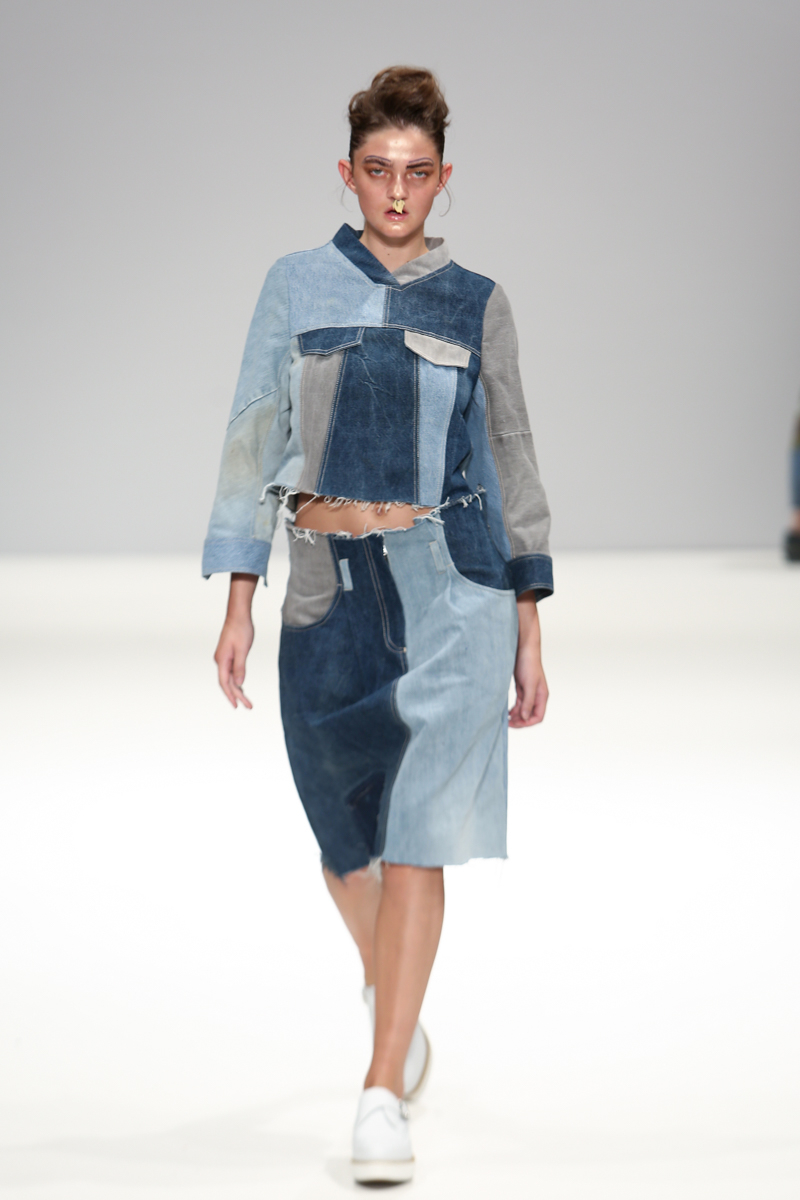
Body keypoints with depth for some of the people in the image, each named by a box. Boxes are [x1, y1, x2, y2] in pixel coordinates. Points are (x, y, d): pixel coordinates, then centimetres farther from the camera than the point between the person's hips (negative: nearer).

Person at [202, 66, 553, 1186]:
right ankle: (393, 997, 43)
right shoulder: (298, 285, 6)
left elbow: (511, 463, 10)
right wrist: (238, 600, -1)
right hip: (329, 589, 2)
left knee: (416, 836, -10)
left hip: (451, 584, -1)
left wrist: (529, 628, 7)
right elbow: (254, 441, 6)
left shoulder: (477, 304, 6)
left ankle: (383, 1096, -9)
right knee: (346, 839, 13)